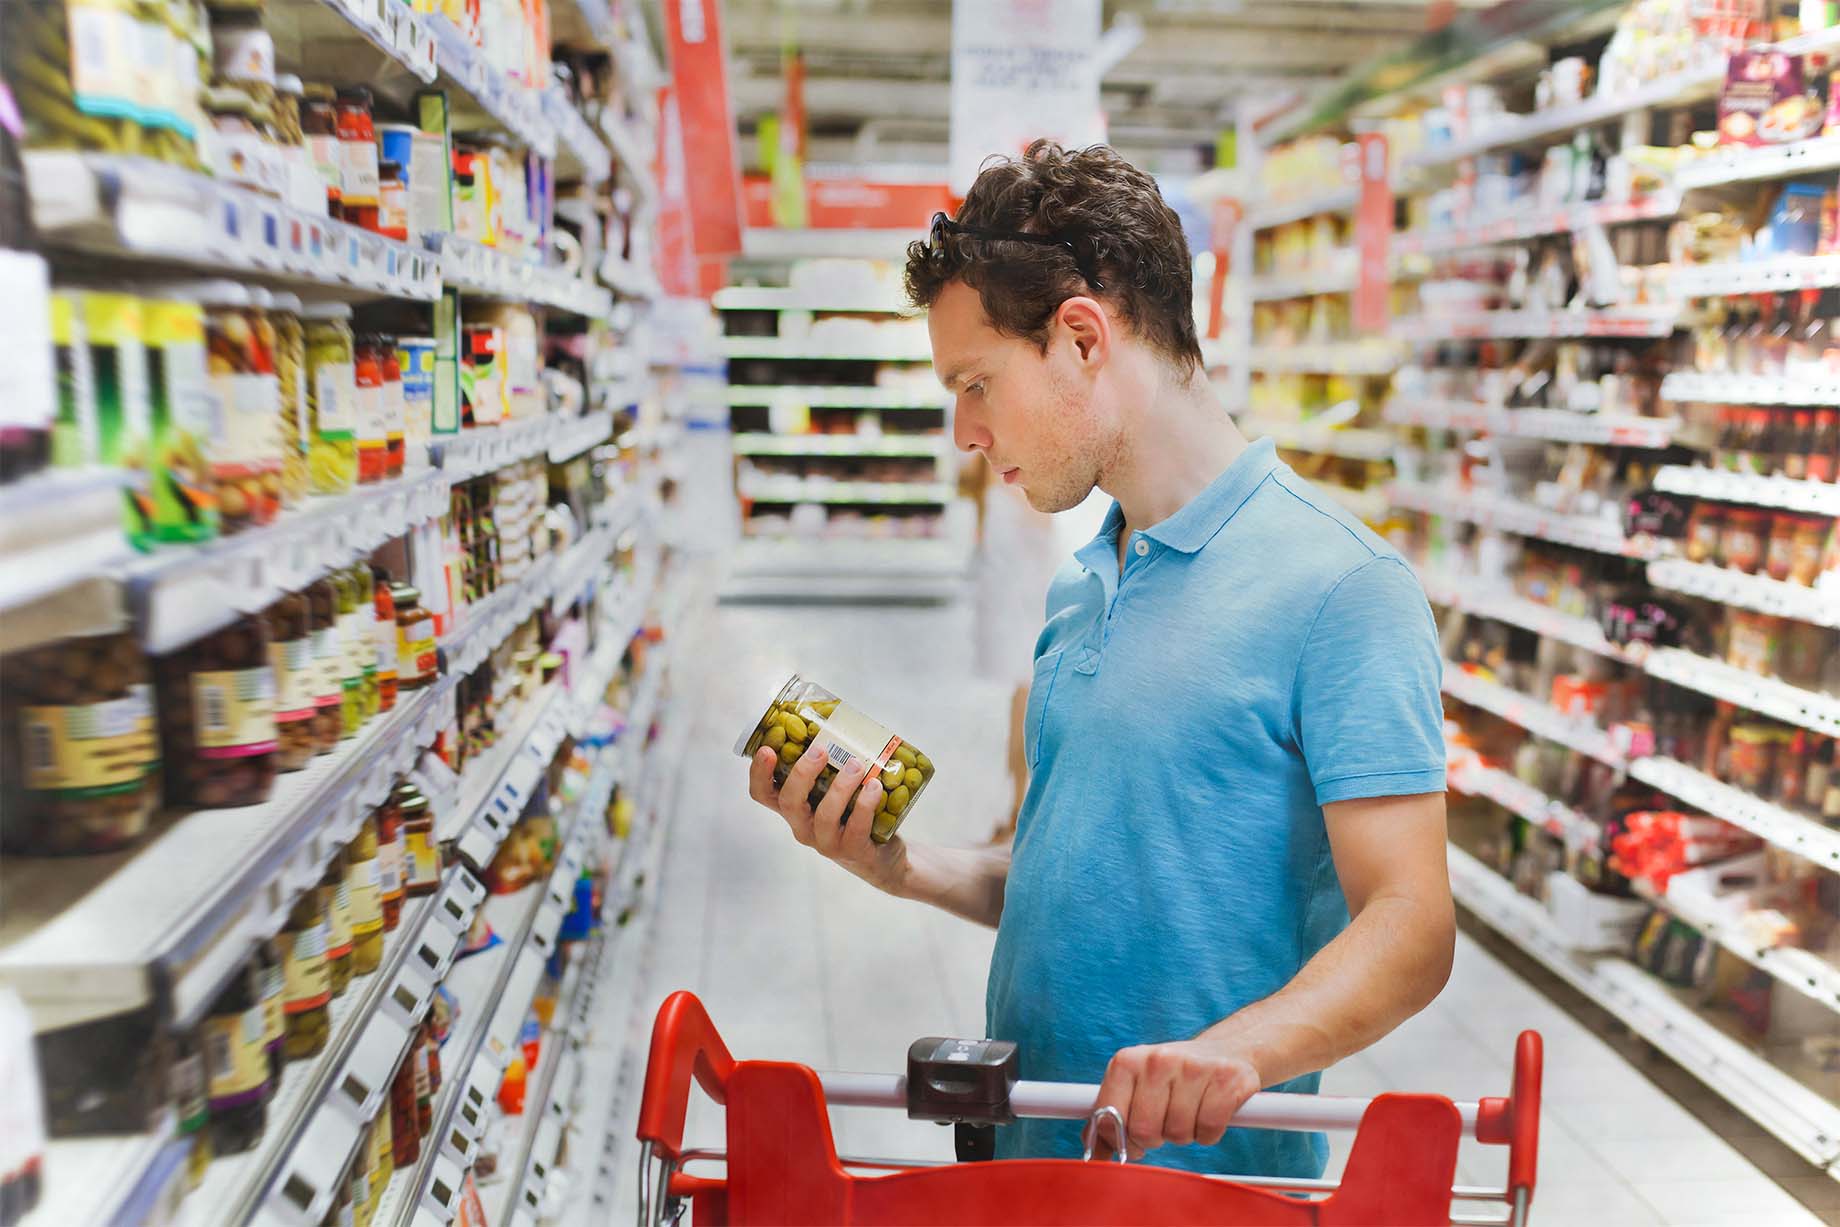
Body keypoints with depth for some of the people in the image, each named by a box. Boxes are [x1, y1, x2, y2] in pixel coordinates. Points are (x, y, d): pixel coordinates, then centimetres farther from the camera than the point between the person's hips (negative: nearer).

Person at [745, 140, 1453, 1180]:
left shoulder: (1342, 585, -16)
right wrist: (904, 869, -1)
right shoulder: (1079, 590, 9)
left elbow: (1409, 927, -19)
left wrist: (1235, 1051, -35)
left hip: (1209, 1174, -7)